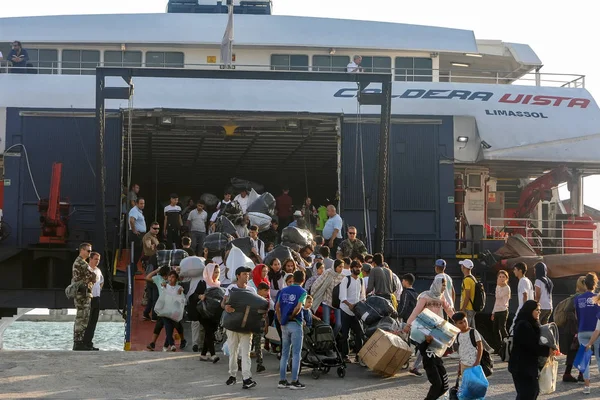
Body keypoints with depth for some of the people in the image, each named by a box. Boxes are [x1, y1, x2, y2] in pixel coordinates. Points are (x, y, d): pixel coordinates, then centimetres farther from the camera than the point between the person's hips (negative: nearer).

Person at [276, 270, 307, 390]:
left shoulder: (284, 290, 8)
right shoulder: (302, 292, -8)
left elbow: (277, 306, 2)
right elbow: (298, 307, -21)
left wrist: (281, 320, 6)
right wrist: (292, 316, -5)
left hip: (285, 325, 5)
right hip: (295, 324, -5)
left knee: (284, 353, 12)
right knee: (296, 354, 0)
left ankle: (282, 380, 12)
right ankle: (294, 381, 0)